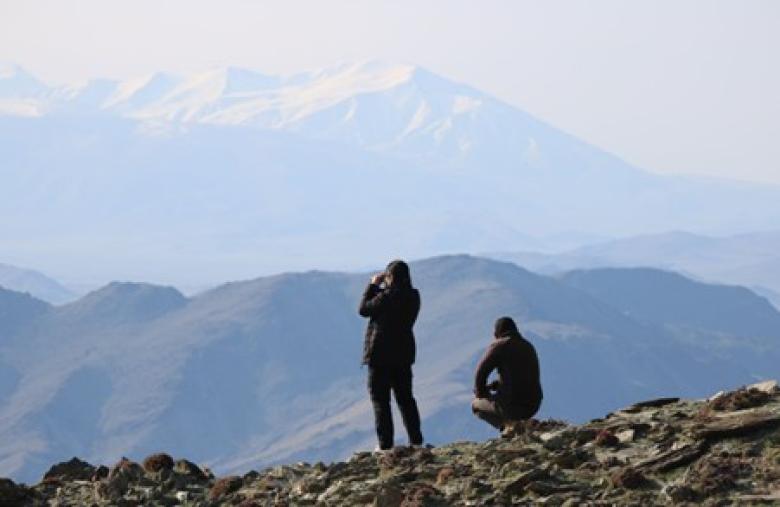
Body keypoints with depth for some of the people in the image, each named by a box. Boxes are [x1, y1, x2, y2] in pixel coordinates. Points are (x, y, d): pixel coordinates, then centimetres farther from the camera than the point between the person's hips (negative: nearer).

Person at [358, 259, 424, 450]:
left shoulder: (387, 296, -21)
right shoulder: (413, 296, 1)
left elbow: (364, 309, -8)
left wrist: (373, 285, 0)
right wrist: (380, 288, 10)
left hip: (381, 355, -7)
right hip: (403, 354, 7)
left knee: (380, 399, 1)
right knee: (405, 398, 16)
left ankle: (385, 444, -2)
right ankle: (416, 440, 16)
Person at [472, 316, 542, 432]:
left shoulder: (499, 346, -7)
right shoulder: (528, 347, 16)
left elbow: (481, 372, -8)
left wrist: (481, 392, 13)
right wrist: (492, 386, 23)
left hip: (511, 405, -7)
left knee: (476, 405, 23)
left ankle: (508, 424, 3)